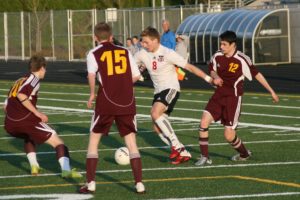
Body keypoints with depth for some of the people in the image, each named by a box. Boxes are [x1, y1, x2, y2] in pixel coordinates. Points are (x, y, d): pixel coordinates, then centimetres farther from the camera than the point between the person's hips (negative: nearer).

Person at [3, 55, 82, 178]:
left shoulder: (19, 81, 26)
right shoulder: (33, 79, 2)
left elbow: (6, 106, 25)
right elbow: (21, 95, -17)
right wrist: (37, 113, -14)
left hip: (9, 125, 7)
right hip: (27, 120, -7)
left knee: (28, 138, 38)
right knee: (58, 142, 1)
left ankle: (34, 166, 21)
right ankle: (66, 170, -19)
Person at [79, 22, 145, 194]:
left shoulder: (94, 54, 2)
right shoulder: (125, 52, 12)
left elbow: (92, 74, -15)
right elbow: (136, 76, 9)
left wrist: (92, 94, -2)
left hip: (107, 102, -2)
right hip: (127, 102, 2)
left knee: (94, 139, 11)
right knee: (131, 141, 8)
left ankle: (90, 183, 5)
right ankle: (139, 184, -1)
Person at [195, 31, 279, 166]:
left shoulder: (242, 60, -15)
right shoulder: (217, 56, -1)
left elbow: (256, 74, -6)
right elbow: (212, 70, 18)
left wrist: (271, 91, -2)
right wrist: (215, 76, -7)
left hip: (233, 98, -5)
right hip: (219, 95, 5)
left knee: (229, 135, -6)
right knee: (204, 122, -13)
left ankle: (244, 154, 24)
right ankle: (205, 157, -2)